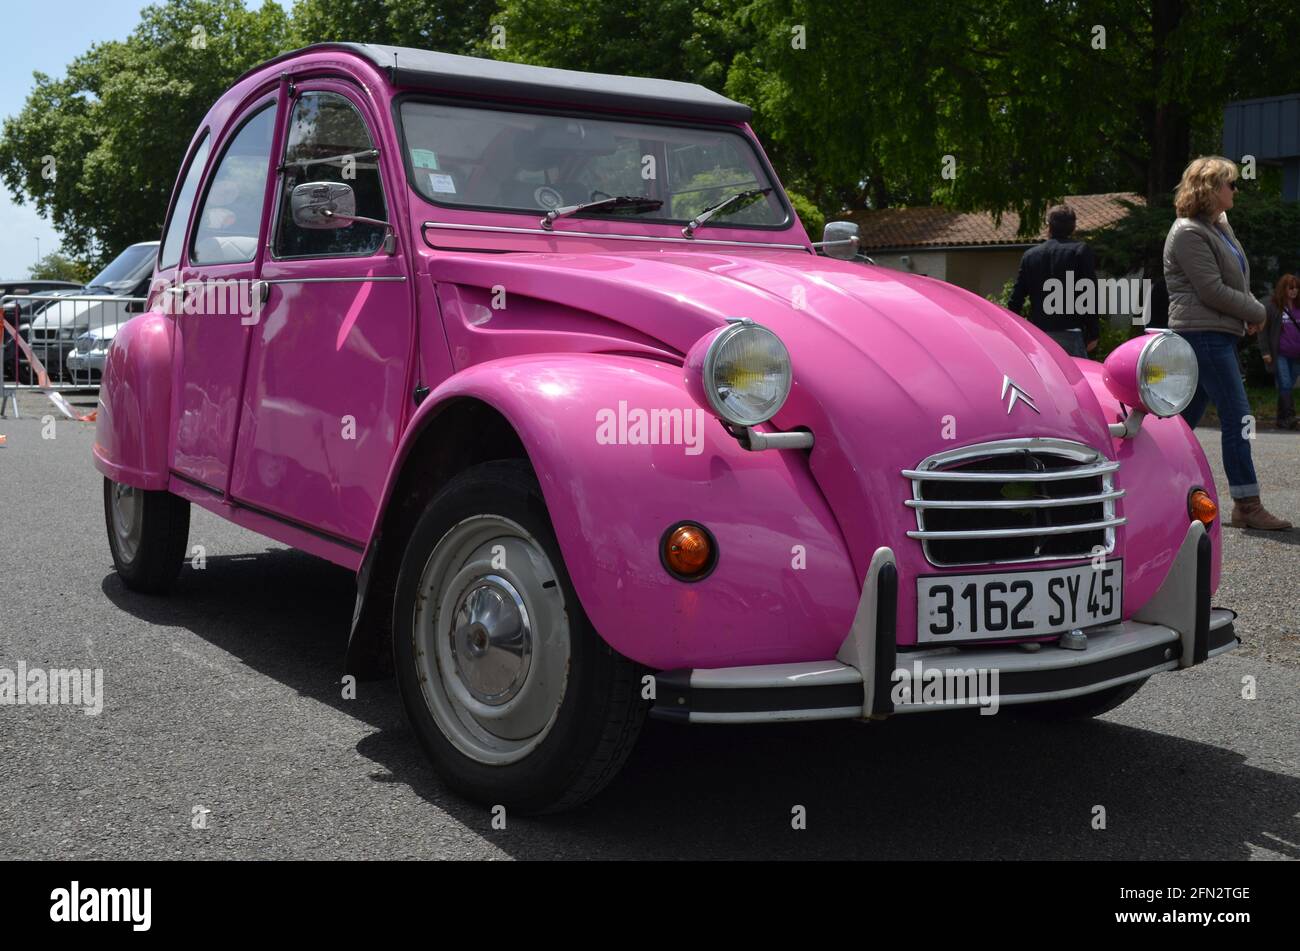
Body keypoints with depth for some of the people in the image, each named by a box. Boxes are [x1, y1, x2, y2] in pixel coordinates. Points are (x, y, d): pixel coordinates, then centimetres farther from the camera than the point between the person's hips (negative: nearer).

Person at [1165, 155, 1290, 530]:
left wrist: (1252, 308, 4)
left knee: (1187, 416, 11)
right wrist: (1256, 312, -7)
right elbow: (1212, 291, -18)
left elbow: (1238, 278, 23)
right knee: (1238, 418, -10)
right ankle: (1247, 506, -7)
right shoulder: (1188, 233, -13)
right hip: (1203, 333, -10)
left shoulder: (1219, 224, 18)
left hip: (1218, 334, 10)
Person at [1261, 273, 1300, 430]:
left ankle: (1282, 419, 11)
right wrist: (1265, 351, -9)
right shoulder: (1272, 307, -1)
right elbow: (1263, 330, -2)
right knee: (1285, 386, -13)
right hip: (1279, 355, -5)